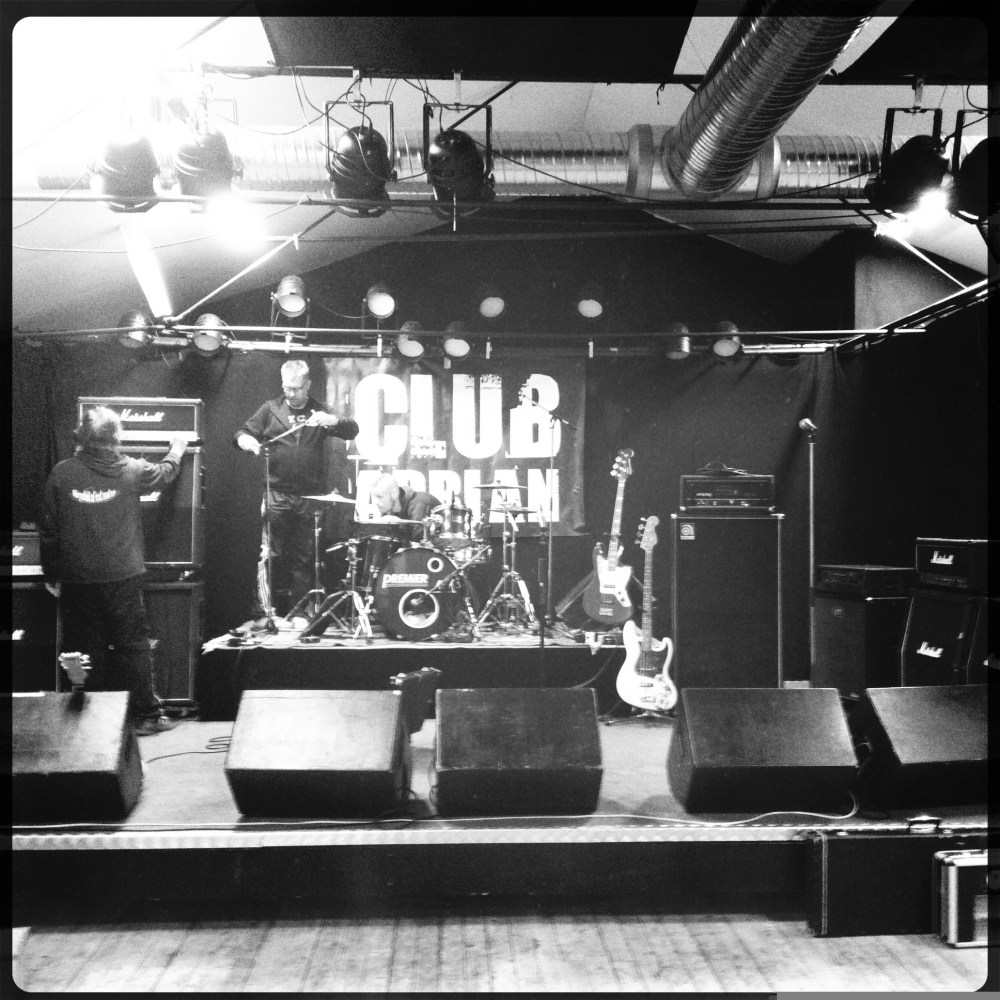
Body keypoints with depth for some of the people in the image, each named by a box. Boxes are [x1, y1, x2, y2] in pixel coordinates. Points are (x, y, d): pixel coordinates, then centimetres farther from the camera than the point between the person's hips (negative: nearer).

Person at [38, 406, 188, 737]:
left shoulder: (62, 473, -4)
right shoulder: (130, 470, -6)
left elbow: (48, 529, 0)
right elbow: (164, 472, 16)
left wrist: (51, 574, 11)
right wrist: (177, 449, 37)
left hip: (77, 579, 1)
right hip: (123, 576, -1)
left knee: (87, 649, 10)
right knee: (134, 645, 8)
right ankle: (145, 716, 13)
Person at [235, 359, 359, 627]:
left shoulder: (319, 412, 10)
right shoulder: (271, 409, 10)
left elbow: (352, 431, 0)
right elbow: (241, 434, 10)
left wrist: (331, 420, -21)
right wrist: (249, 441, -14)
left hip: (310, 497, 1)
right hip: (277, 494, -1)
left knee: (304, 557, 4)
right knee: (270, 555, -5)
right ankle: (262, 611, -1)